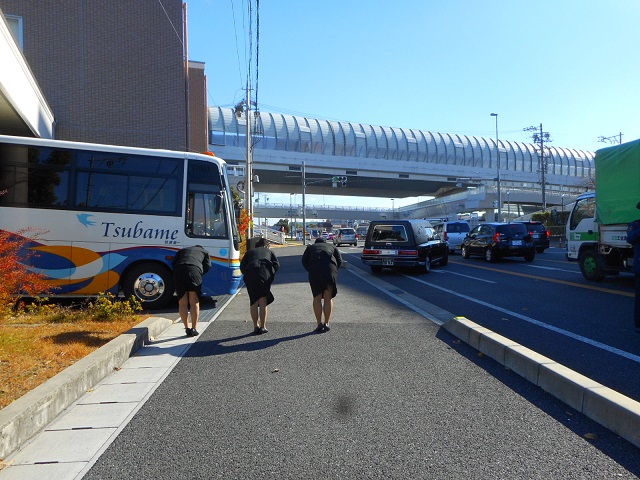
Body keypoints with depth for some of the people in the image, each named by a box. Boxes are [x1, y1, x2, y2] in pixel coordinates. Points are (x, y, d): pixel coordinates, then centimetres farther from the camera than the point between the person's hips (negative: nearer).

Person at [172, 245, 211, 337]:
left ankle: (187, 329, 10)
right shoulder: (204, 251, 30)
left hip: (178, 271, 2)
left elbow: (174, 263, 20)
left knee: (182, 303, 8)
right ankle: (193, 329, 4)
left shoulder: (182, 250, 36)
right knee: (194, 303, 4)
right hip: (194, 270, -2)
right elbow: (207, 266, 14)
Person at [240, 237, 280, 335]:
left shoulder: (249, 252, 29)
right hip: (265, 273, -1)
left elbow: (242, 266, 17)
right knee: (263, 301, 5)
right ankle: (263, 326, 5)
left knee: (253, 301, 9)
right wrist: (271, 274, 19)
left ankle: (256, 326, 9)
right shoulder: (269, 252, 27)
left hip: (250, 274, 1)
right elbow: (277, 265, 12)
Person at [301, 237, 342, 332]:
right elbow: (339, 260, 13)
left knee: (317, 298, 7)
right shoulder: (331, 247, 30)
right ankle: (326, 324, 4)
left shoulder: (311, 247, 29)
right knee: (328, 298, 7)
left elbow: (304, 261, 12)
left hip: (315, 269, 0)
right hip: (330, 268, 0)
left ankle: (319, 324, 3)